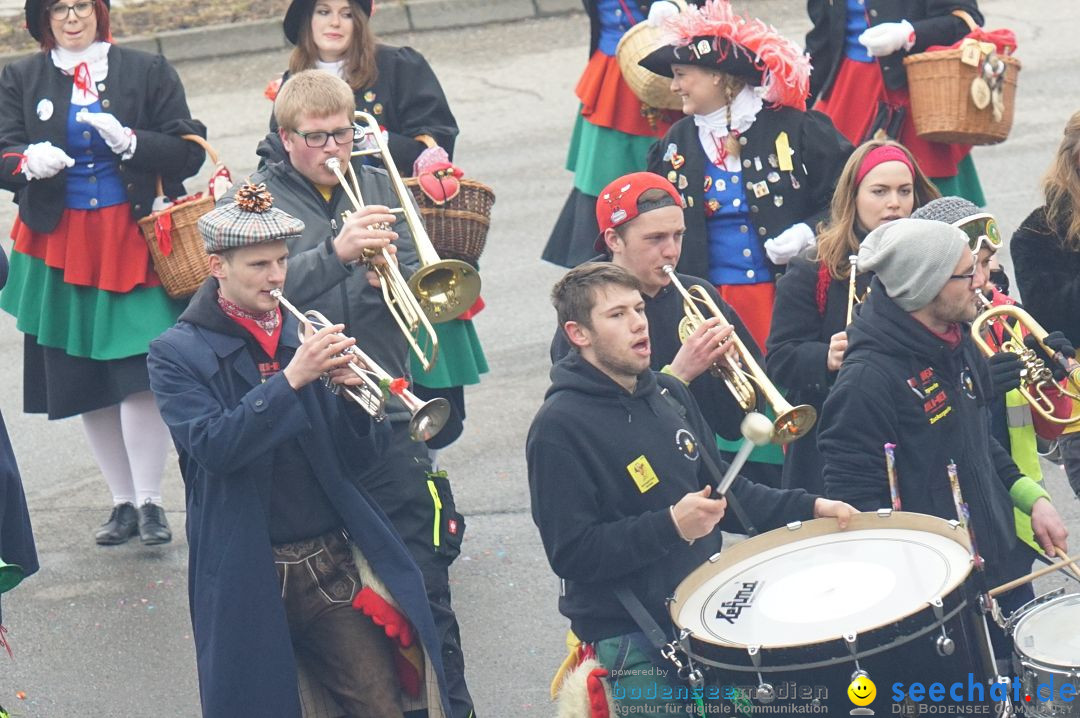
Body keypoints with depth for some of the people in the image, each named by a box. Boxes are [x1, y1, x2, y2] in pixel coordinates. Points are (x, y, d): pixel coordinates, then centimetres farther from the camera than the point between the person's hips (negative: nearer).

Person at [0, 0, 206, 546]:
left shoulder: (148, 72, 5)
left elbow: (188, 153, 1)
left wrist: (129, 142, -17)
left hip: (136, 245, -2)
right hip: (61, 250, 2)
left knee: (141, 377, -11)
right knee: (85, 385, 5)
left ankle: (149, 502, 0)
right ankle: (124, 502, 17)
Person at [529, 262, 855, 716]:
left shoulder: (669, 395, 10)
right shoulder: (559, 428, -14)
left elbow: (721, 492, 20)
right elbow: (570, 554, -20)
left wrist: (808, 508, 8)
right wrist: (670, 527, -27)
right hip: (632, 645, -7)